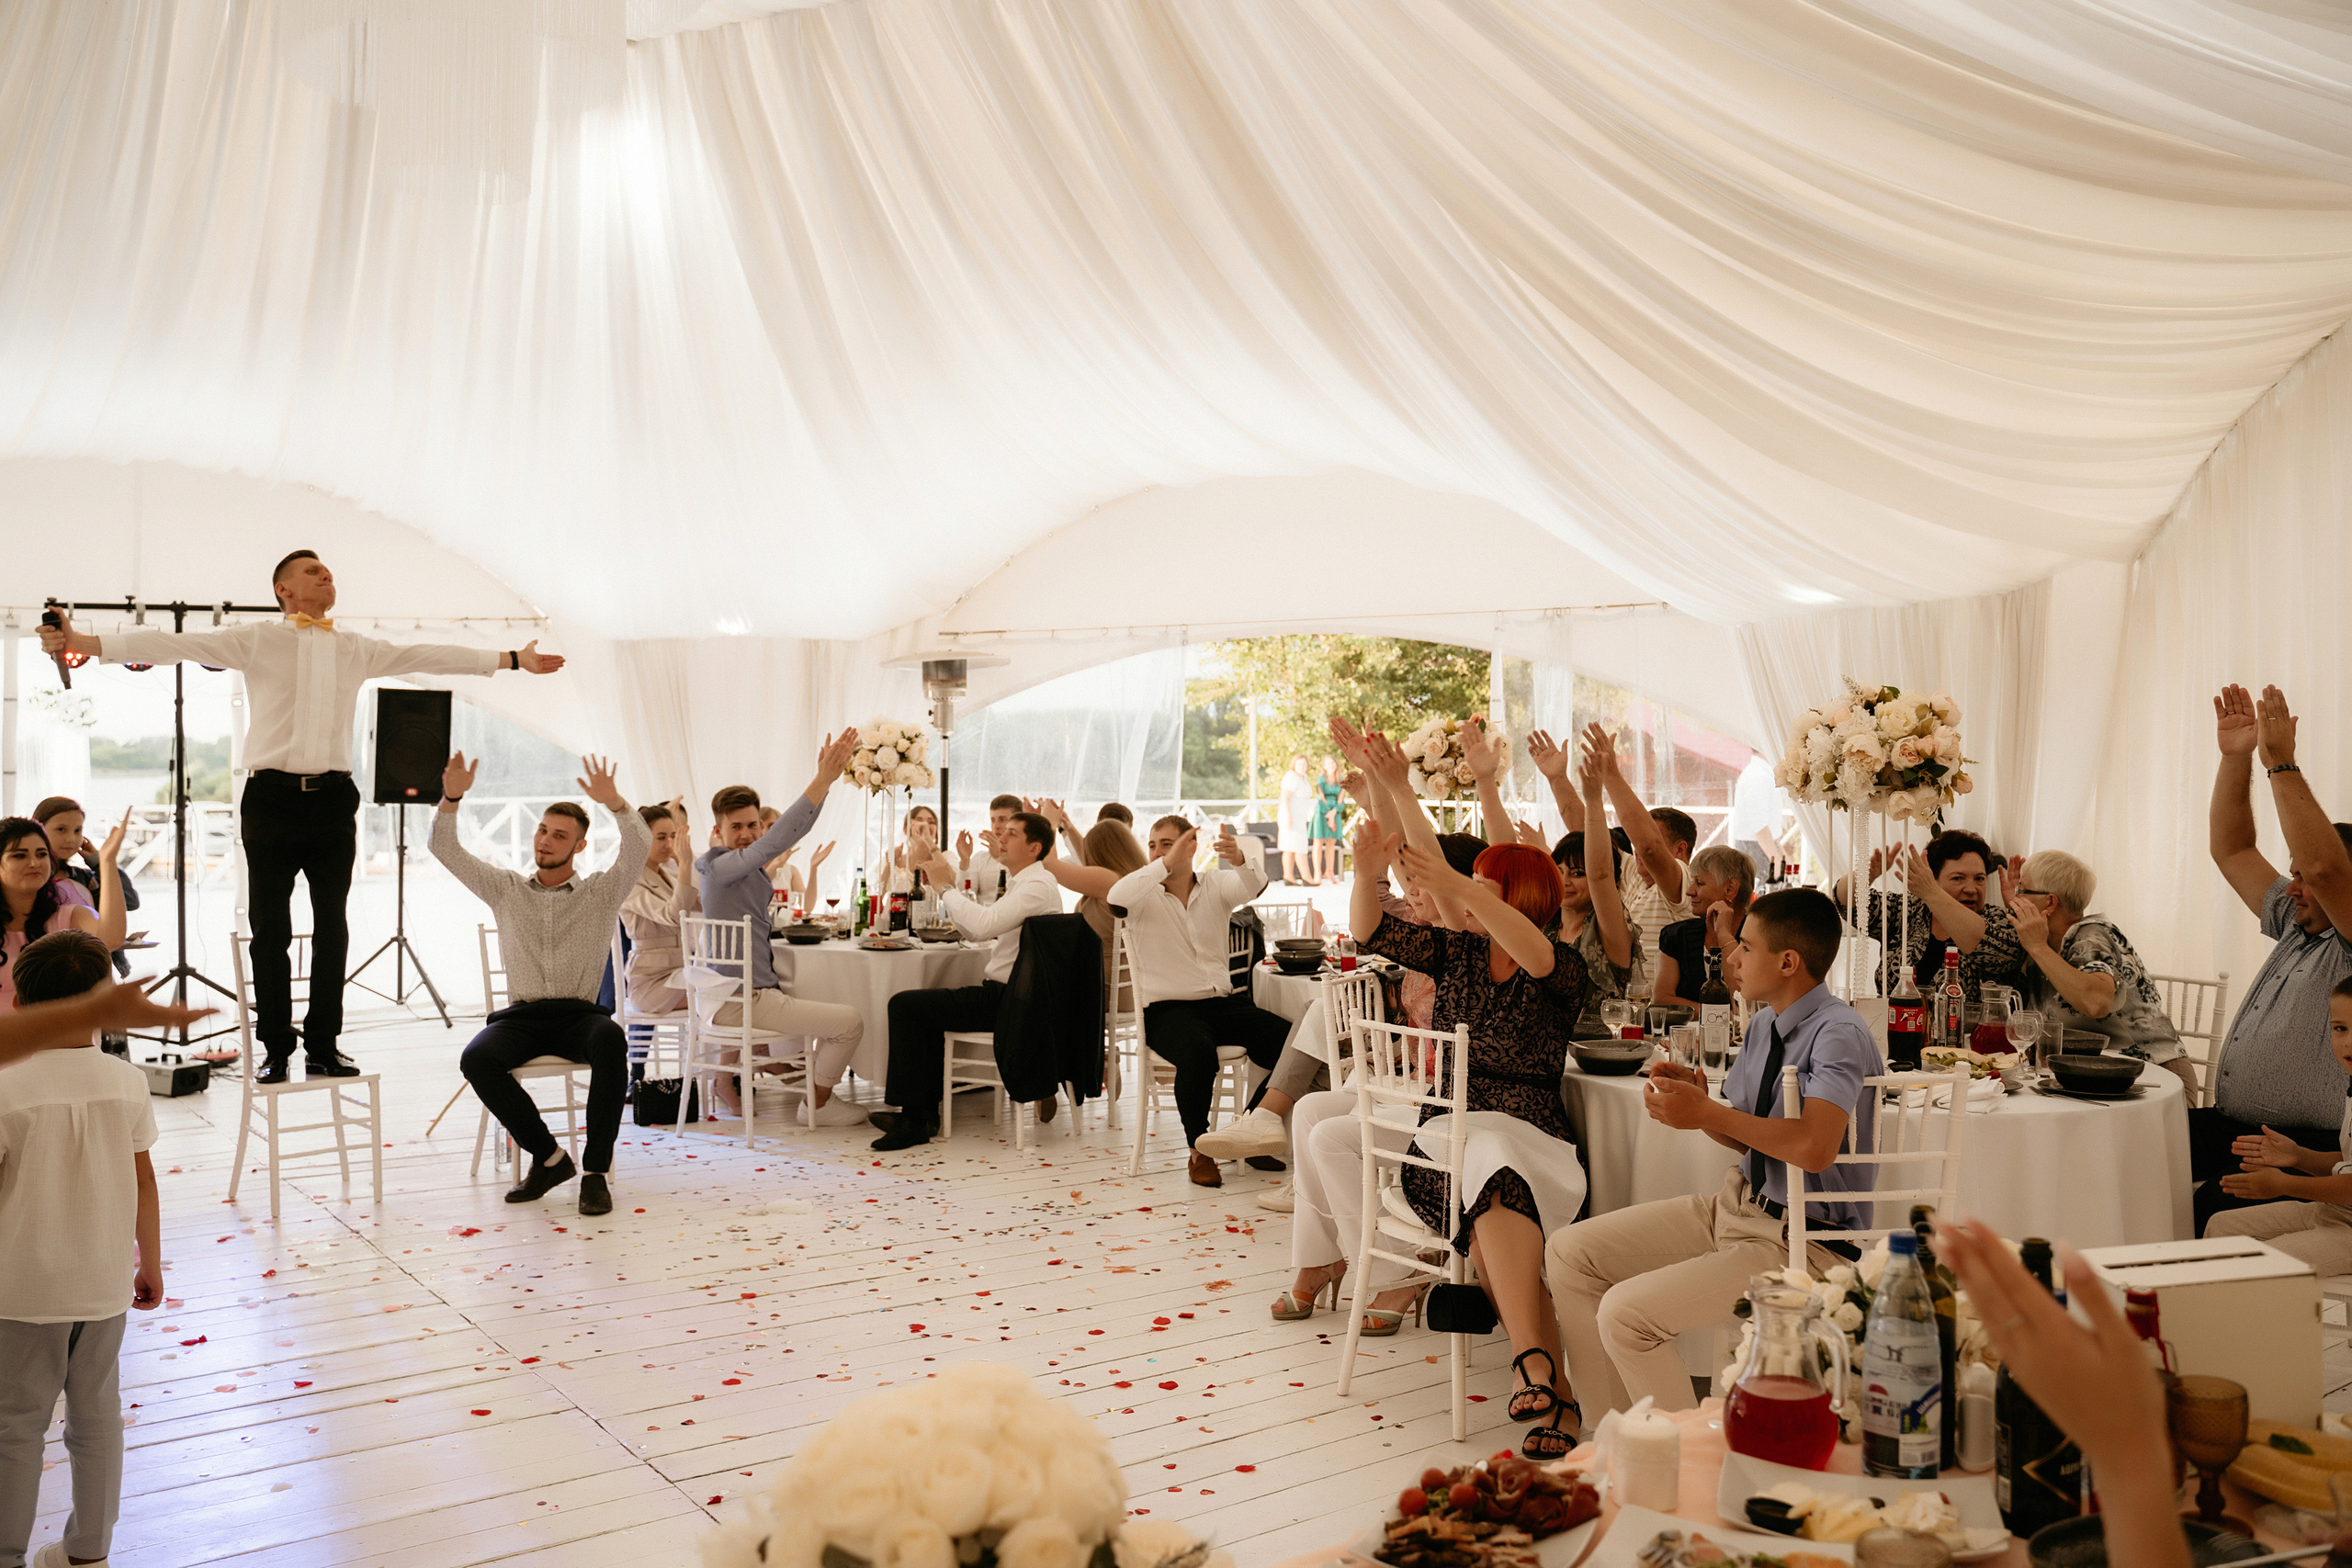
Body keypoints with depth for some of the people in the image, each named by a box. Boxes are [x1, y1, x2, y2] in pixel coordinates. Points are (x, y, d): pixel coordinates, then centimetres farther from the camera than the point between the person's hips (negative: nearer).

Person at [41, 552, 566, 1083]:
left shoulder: (357, 648, 16)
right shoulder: (257, 641, 6)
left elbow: (428, 657, 19)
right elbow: (175, 645, 1)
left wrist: (514, 660, 21)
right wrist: (83, 643, -7)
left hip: (333, 799, 3)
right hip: (272, 796, -3)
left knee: (331, 925, 5)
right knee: (270, 927, 0)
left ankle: (323, 1046, 13)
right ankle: (275, 1050, 8)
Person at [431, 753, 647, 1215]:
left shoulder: (601, 891, 8)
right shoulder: (505, 888, 16)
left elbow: (640, 845, -9)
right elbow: (444, 848, 9)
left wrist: (613, 802, -25)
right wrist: (451, 798, -8)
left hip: (580, 1015, -2)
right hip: (521, 1016, 2)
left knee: (610, 1040, -37)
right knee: (476, 1058, -31)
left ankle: (595, 1171, -29)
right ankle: (549, 1157, -16)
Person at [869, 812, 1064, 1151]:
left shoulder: (1039, 885, -16)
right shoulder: (1022, 882, 18)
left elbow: (984, 924, -30)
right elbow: (975, 929, 20)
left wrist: (947, 884, -18)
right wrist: (947, 886, 9)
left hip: (1008, 1002, -11)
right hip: (1006, 994, 11)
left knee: (905, 1005, -11)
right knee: (924, 1005, 23)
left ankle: (914, 1120, -6)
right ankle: (926, 1110, 19)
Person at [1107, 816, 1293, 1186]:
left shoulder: (1215, 885, 10)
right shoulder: (1145, 894, 3)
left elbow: (1254, 885, -12)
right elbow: (1117, 896, -22)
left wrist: (1239, 859, -35)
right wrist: (1166, 864, -30)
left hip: (1224, 1001, 4)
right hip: (1167, 1009, -4)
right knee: (1198, 1052, -36)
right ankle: (1199, 1151, -14)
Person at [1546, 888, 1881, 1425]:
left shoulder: (1840, 1033, -20)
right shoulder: (1765, 1024, 7)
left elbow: (1813, 1147, -34)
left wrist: (1706, 1114, -23)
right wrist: (1695, 1100, -6)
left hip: (1800, 1241, -9)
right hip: (1737, 1204, 10)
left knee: (1625, 1312, -23)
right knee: (1569, 1253, 5)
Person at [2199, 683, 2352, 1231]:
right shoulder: (2297, 927, 18)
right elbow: (2232, 850, 21)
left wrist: (2281, 762, -23)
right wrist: (2235, 756, 11)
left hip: (2304, 1146, -8)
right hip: (2228, 1125, 8)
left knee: (2211, 1207, -35)